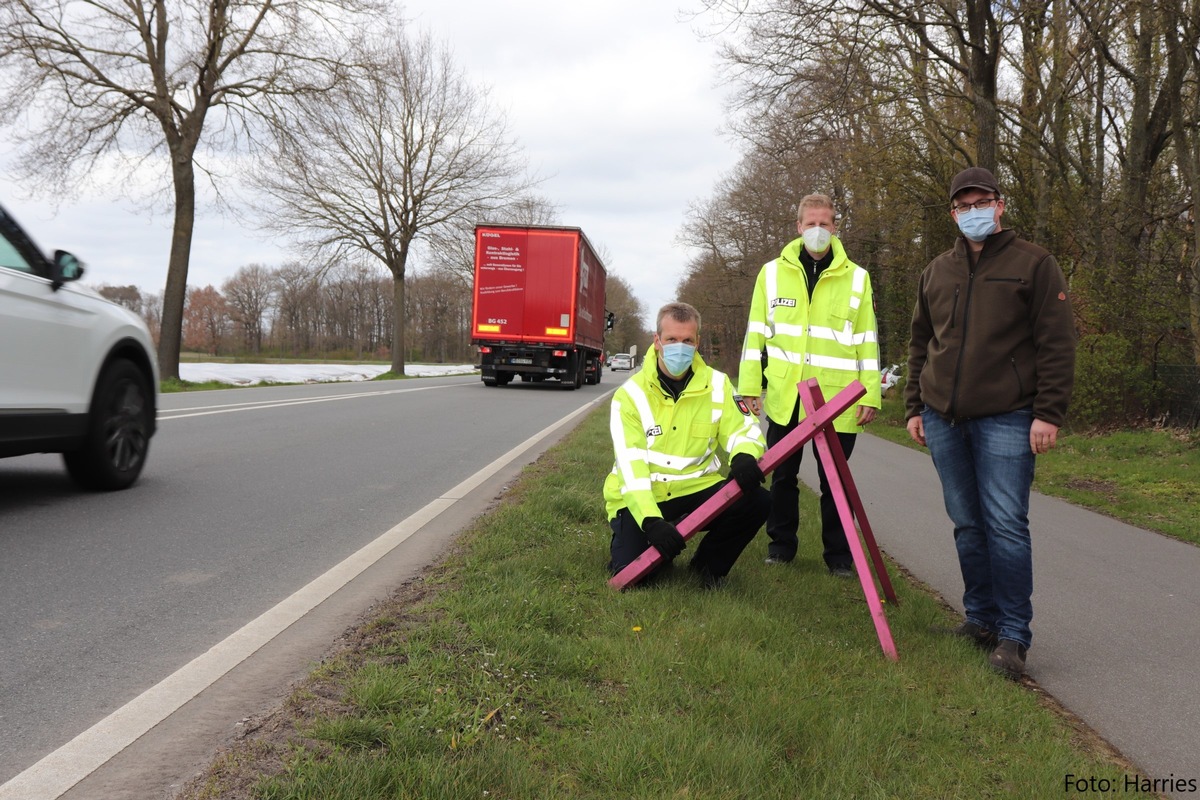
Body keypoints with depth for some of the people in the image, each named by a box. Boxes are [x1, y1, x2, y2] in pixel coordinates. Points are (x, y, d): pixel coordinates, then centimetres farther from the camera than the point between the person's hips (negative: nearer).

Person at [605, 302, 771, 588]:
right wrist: (651, 520, -33)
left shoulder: (717, 385, -2)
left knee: (756, 502, -22)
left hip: (697, 488, 3)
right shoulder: (631, 394, -11)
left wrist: (745, 455, -28)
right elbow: (631, 463, -19)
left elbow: (744, 429, -1)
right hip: (641, 498, -3)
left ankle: (708, 563, 5)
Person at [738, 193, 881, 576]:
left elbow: (867, 342, 4)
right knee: (782, 476, 11)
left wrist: (870, 394, -1)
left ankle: (839, 554, 19)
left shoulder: (856, 278, 5)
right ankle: (781, 544, 26)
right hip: (783, 396, 1)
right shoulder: (773, 273, 6)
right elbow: (756, 334, 7)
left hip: (837, 399, -1)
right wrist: (750, 386, 2)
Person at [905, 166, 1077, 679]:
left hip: (1005, 420, -5)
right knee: (967, 525, 11)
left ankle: (1013, 635, -2)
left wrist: (1048, 413, -12)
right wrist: (915, 406, 13)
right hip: (943, 420, 5)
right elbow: (920, 344, 20)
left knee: (1006, 526, -9)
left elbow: (1057, 344, -5)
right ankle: (981, 618, 23)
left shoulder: (1033, 264, 0)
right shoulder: (937, 272, 15)